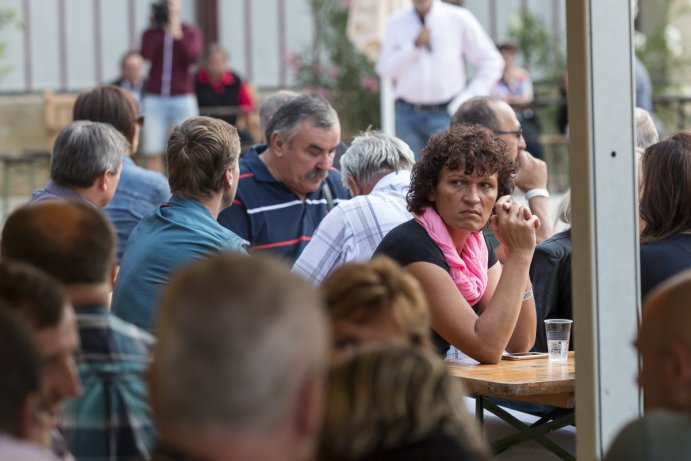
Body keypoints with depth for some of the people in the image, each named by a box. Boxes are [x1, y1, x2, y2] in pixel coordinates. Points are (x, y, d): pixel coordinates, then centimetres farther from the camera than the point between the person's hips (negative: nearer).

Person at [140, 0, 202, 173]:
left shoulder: (190, 32, 7)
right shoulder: (151, 33, 9)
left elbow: (192, 57, -10)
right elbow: (146, 55, -10)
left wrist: (178, 35, -17)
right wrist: (156, 28, -9)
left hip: (183, 99, -1)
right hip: (155, 98, 1)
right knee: (153, 152, -5)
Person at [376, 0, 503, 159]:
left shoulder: (459, 19, 0)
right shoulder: (396, 23, 7)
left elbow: (492, 62, 2)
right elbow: (385, 70, 1)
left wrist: (469, 99, -5)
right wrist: (414, 46, -10)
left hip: (446, 112, -3)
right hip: (408, 114, 3)